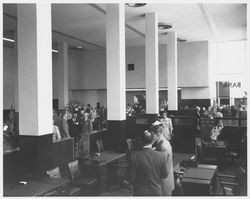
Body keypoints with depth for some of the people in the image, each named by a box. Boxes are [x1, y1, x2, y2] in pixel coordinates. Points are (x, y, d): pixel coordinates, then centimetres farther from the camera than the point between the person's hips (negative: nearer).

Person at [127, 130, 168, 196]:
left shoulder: (133, 156, -19)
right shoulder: (161, 156, -16)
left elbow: (131, 179, -13)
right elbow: (164, 175, -3)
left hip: (139, 192, -1)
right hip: (156, 192, 1)